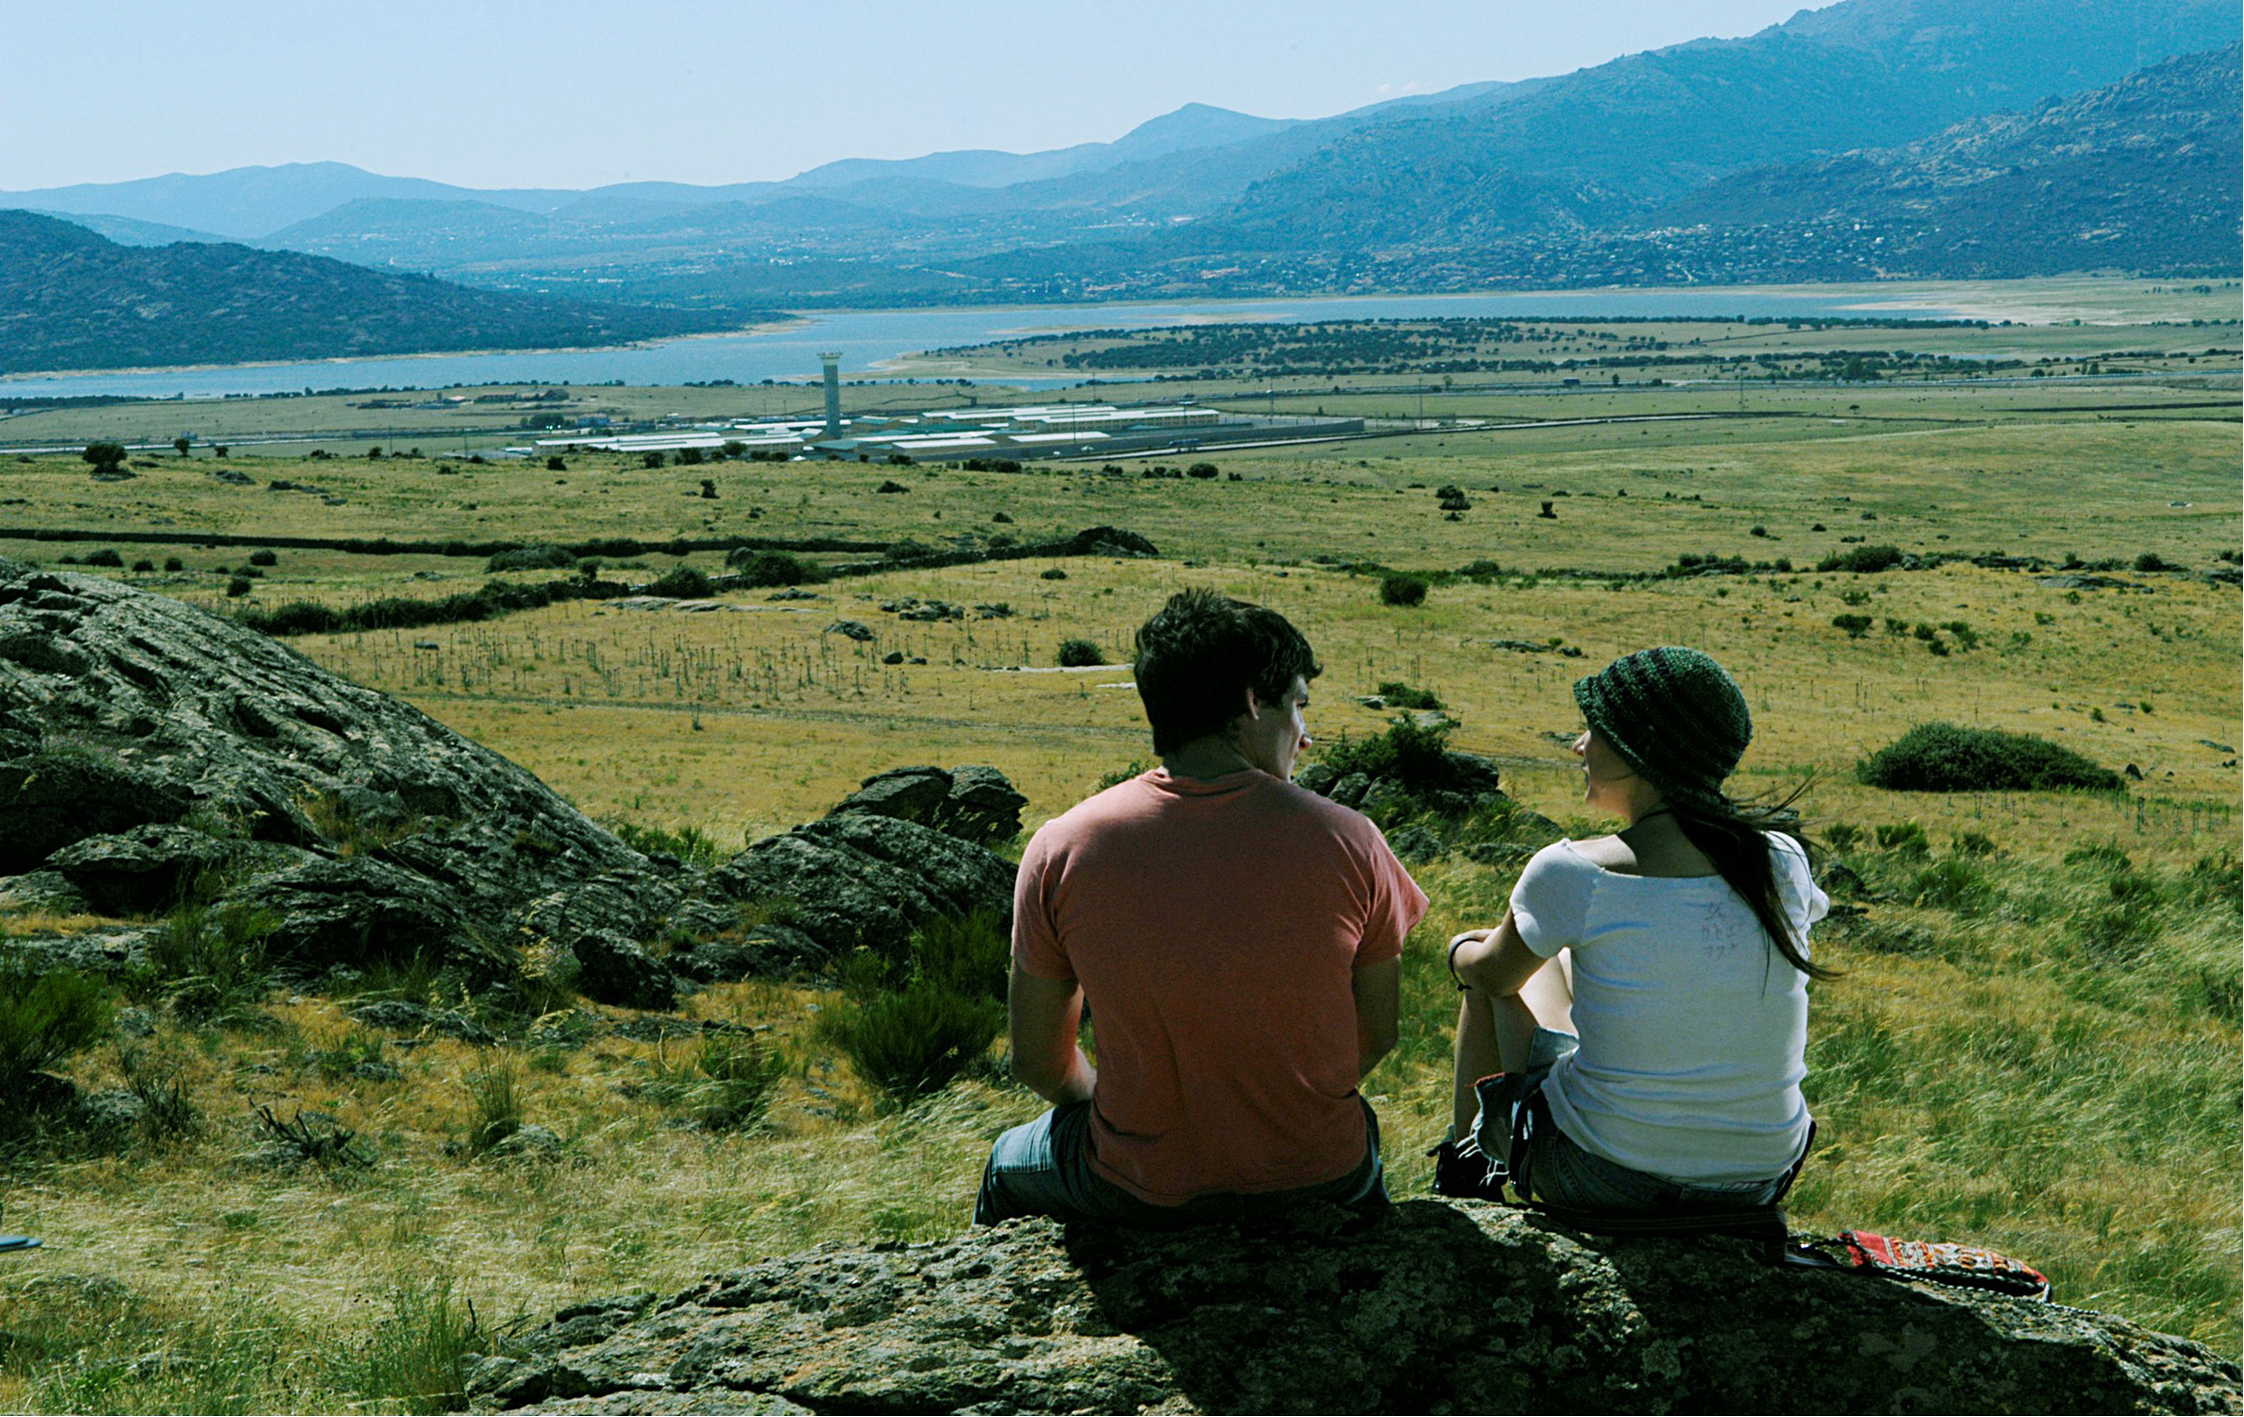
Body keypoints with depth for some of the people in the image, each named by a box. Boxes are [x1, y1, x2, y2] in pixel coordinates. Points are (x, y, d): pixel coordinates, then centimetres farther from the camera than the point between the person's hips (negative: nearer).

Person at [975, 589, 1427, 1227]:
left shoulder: (1060, 849, -14)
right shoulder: (1347, 840, -14)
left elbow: (1038, 1061, -4)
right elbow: (1376, 1037, -2)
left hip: (1144, 1194, 0)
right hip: (1319, 1176, 1)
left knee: (1010, 1161, 34)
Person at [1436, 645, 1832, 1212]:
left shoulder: (1572, 873, -18)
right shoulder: (1782, 861, -6)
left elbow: (1493, 975, 5)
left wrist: (1462, 950, 25)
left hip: (1602, 1181, -4)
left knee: (1484, 967, 21)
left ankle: (1464, 1170, 41)